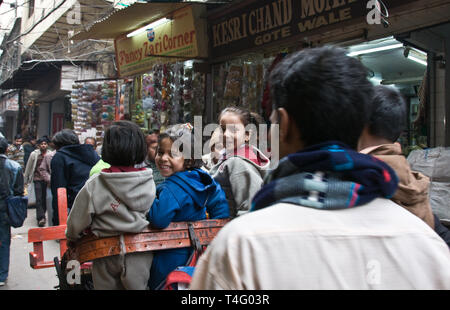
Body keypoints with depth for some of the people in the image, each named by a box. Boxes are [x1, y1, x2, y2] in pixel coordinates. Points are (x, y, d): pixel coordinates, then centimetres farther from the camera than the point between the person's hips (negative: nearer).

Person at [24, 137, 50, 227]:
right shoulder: (34, 154, -3)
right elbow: (28, 167, 5)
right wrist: (25, 180, 9)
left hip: (47, 179, 2)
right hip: (37, 178, -2)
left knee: (45, 198, 9)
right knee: (39, 199, -8)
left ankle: (41, 215, 26)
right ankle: (41, 218, -9)